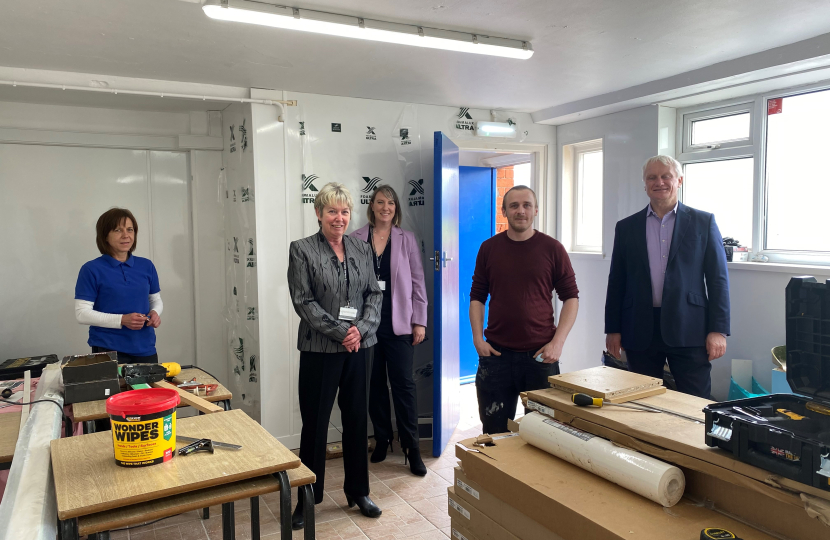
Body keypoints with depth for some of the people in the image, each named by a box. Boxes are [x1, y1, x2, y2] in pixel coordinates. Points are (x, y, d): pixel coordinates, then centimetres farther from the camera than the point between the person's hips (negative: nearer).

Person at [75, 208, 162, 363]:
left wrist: (155, 313, -6)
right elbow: (82, 313, -9)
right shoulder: (92, 270, -5)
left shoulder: (146, 266, 6)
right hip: (108, 351, -4)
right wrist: (122, 320, -21)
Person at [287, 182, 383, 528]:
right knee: (315, 424, 6)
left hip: (359, 346, 4)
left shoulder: (362, 249, 8)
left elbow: (374, 294, 6)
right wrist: (340, 332, -15)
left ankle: (357, 490, 30)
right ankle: (307, 498, 23)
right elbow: (303, 301, -10)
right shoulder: (302, 250, -4)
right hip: (320, 349, -4)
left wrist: (361, 328, -11)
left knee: (356, 420, 13)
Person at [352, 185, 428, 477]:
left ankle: (411, 447, 9)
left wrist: (420, 321, -1)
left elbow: (417, 282, 4)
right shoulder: (356, 239, 3)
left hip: (398, 324, -1)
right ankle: (382, 439, 25)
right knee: (375, 384, 10)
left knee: (403, 384, -1)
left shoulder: (407, 240, 4)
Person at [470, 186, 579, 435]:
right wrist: (478, 338, -2)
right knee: (495, 432, 10)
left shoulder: (552, 248, 0)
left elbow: (571, 297, 2)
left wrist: (558, 342, -8)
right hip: (496, 353, 1)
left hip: (541, 355, -1)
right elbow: (477, 296, 10)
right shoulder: (489, 248, 5)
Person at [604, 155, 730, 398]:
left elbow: (718, 278, 2)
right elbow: (616, 282, 9)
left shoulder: (703, 222, 5)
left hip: (688, 330, -1)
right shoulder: (626, 227, 9)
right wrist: (612, 330, 5)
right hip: (640, 331, 2)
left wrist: (718, 330, -5)